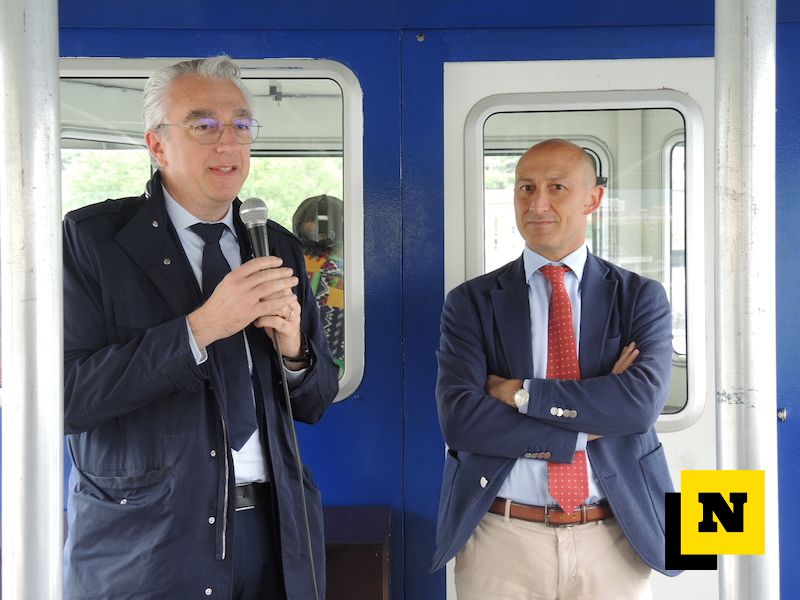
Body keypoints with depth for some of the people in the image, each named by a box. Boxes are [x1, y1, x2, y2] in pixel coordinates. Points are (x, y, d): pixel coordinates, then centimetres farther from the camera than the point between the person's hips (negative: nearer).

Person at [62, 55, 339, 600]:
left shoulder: (281, 248, 6)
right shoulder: (91, 238, -7)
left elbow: (315, 404, 9)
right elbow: (63, 396, -16)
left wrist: (293, 350, -12)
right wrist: (199, 328, -21)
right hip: (143, 542, -4)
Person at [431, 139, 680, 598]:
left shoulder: (641, 297, 1)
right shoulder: (471, 302, -1)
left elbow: (642, 401, -14)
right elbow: (459, 418, -13)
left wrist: (520, 392, -14)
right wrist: (593, 424, -15)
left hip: (614, 541, 1)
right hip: (504, 539, 0)